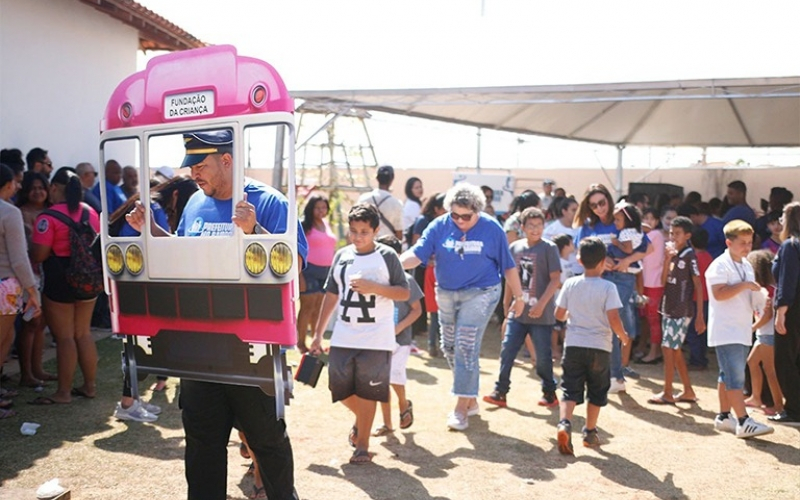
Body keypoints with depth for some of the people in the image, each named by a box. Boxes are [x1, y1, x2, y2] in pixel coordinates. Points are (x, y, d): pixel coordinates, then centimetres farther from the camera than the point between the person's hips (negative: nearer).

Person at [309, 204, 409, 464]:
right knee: (340, 388, 8)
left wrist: (373, 287, -20)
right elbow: (331, 295, 12)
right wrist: (318, 333, 11)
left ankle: (363, 444, 18)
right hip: (343, 337, 4)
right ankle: (361, 420, 38)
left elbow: (405, 293, -6)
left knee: (366, 393, 2)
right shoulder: (342, 256, 7)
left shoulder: (387, 256, -4)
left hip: (376, 339, -4)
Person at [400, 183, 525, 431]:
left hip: (480, 294, -5)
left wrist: (518, 297, 4)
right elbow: (417, 253, -15)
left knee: (466, 348, -11)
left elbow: (508, 265, -1)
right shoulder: (440, 226, -4)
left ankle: (461, 408, 0)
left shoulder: (491, 228, -9)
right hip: (446, 294, 5)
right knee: (449, 348, 12)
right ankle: (471, 400, 29)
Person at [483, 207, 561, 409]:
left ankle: (549, 393, 22)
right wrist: (507, 304, 15)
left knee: (543, 356, 5)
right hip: (517, 312, 4)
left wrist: (541, 304, -17)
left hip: (541, 314, -4)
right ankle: (500, 392, 7)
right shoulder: (515, 247, 7)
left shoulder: (549, 248, -6)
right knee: (507, 351, 1)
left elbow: (555, 280, -10)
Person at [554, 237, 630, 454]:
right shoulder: (608, 287, -11)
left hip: (573, 345, 2)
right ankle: (590, 432, 23)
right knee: (597, 392, 15)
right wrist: (624, 337, 2)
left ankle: (564, 423, -19)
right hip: (599, 347, -2)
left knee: (570, 389, 4)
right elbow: (613, 319, -16)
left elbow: (559, 314, 3)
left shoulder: (570, 284, -2)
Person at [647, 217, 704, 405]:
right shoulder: (672, 254, 9)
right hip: (669, 308, 8)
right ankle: (688, 391, 22)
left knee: (668, 348, -7)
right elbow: (663, 282, 6)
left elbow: (698, 286, -11)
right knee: (675, 350, 12)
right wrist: (667, 260, -7)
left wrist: (700, 316, -14)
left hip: (682, 311, -8)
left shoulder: (689, 255, -11)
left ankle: (667, 393, 1)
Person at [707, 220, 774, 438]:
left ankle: (723, 416, 21)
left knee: (728, 376, 14)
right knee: (736, 377, -11)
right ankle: (743, 422, -12)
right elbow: (719, 293, -23)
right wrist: (744, 285, -23)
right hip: (726, 331, -9)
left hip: (742, 330, 9)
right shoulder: (720, 265, -12)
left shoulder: (747, 265, 16)